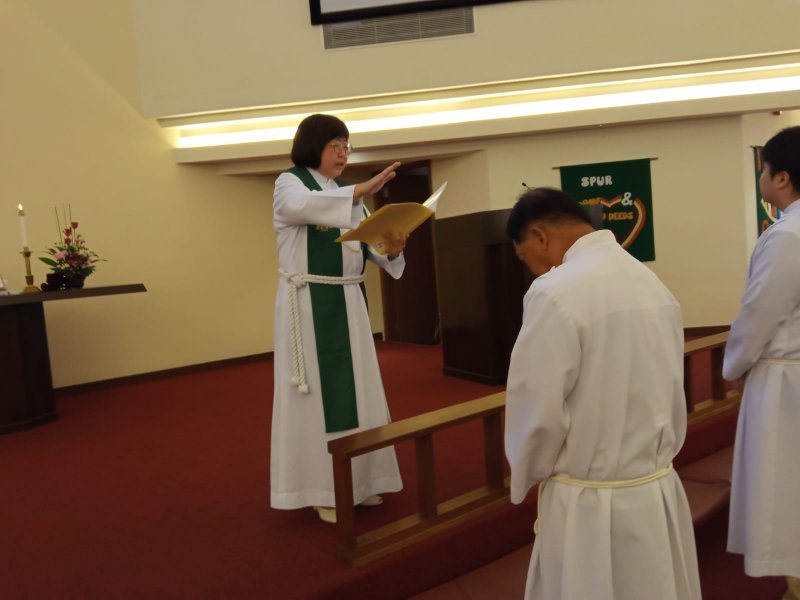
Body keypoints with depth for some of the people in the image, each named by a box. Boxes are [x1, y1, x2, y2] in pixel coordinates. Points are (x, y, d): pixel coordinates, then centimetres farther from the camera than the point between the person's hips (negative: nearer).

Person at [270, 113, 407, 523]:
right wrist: (364, 190, -38)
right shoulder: (290, 183, -3)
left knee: (355, 390, 9)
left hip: (348, 302, 7)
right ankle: (324, 489, 9)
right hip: (309, 303, -6)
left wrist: (392, 248, -15)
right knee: (319, 393, -2)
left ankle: (358, 479, 21)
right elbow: (306, 207, -28)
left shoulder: (346, 193, 16)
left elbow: (367, 243, 7)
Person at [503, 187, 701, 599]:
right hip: (661, 492, 7)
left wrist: (525, 481, 0)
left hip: (592, 504, -7)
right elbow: (671, 395, 11)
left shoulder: (555, 292, -22)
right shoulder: (652, 283, 4)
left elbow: (537, 414, -18)